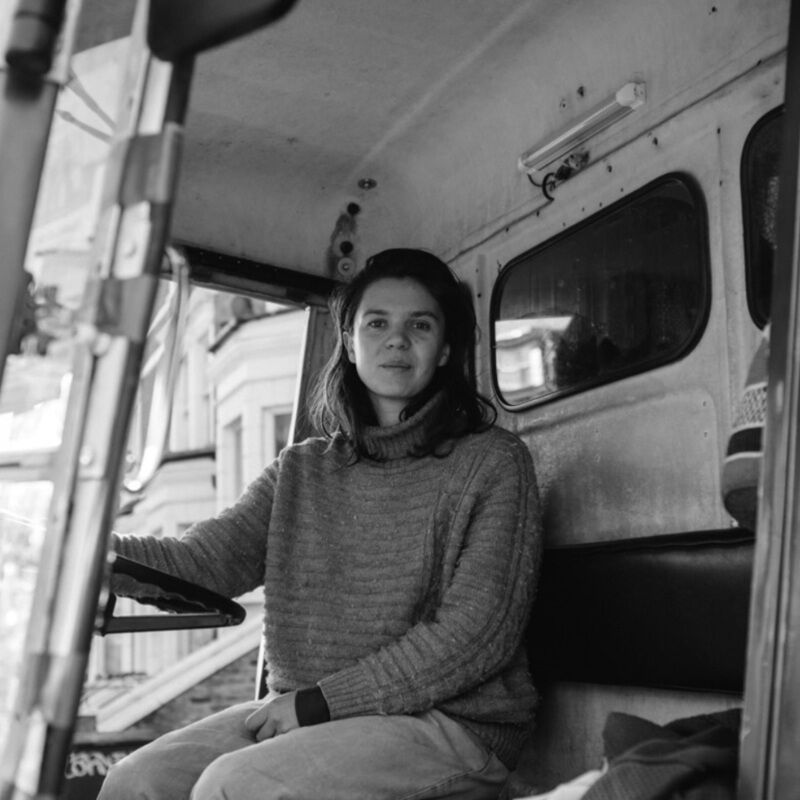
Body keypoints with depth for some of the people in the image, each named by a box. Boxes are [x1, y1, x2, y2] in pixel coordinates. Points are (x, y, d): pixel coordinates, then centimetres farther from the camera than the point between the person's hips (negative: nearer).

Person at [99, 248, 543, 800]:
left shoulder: (493, 462, -2)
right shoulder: (300, 472, 13)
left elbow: (477, 635, -11)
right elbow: (201, 561, 0)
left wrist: (321, 701, -13)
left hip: (448, 724, -4)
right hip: (302, 711, 5)